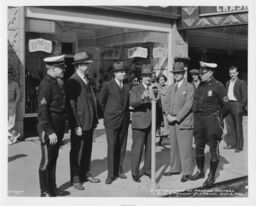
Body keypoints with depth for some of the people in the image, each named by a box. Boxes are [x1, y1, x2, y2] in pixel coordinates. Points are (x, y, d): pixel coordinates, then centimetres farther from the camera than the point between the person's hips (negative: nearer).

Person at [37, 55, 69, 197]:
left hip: (57, 128, 9)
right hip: (48, 129, -9)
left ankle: (52, 189, 27)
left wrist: (60, 130, 17)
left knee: (53, 159, 16)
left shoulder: (55, 83, 12)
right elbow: (42, 111, -21)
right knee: (46, 161, 2)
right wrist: (50, 132, -23)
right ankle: (45, 192, 14)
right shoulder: (46, 85, -17)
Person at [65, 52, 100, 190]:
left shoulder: (87, 79, 12)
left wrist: (95, 120, 12)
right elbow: (71, 105, -17)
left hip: (90, 123, 8)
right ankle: (75, 179, 16)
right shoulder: (72, 82, -14)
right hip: (79, 124, -8)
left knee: (87, 150, 17)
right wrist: (76, 125, -19)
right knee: (77, 153, 4)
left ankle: (86, 174, 30)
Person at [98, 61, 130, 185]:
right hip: (112, 121, -5)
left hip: (124, 120, 5)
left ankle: (119, 170, 21)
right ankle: (111, 174, 4)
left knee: (122, 147, 8)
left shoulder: (126, 86, 9)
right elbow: (101, 100, 5)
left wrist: (125, 113, 10)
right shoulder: (108, 85, -5)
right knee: (112, 147, -4)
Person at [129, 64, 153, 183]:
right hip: (139, 123, -4)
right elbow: (132, 103, -17)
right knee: (137, 149, -1)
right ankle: (135, 173, 10)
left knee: (150, 148, 11)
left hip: (151, 123, 5)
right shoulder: (135, 89, -1)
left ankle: (148, 170, 26)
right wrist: (142, 97, -34)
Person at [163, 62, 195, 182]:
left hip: (184, 122, -6)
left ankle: (187, 172, 6)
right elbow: (167, 103, 15)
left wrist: (176, 117, -15)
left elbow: (188, 105, -12)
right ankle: (175, 168, 24)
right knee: (173, 146, 11)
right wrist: (168, 115, -4)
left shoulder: (189, 87, -4)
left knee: (185, 147, -3)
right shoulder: (170, 88, 15)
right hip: (172, 122, 6)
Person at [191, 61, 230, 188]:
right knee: (199, 148, 14)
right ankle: (200, 171, 31)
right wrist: (197, 117, 10)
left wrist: (217, 118, 2)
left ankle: (212, 176, 14)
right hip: (199, 121, 6)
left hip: (212, 121, -6)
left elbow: (226, 106, -8)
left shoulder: (218, 86, -11)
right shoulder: (200, 86, 8)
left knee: (213, 150, 3)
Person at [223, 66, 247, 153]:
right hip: (228, 105, 6)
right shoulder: (227, 83, 16)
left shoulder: (241, 83, -3)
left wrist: (242, 106, -14)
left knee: (238, 127, 2)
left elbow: (245, 96, -6)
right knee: (230, 126, 10)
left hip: (237, 105, -6)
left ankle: (239, 146, 10)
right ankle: (231, 144, 21)